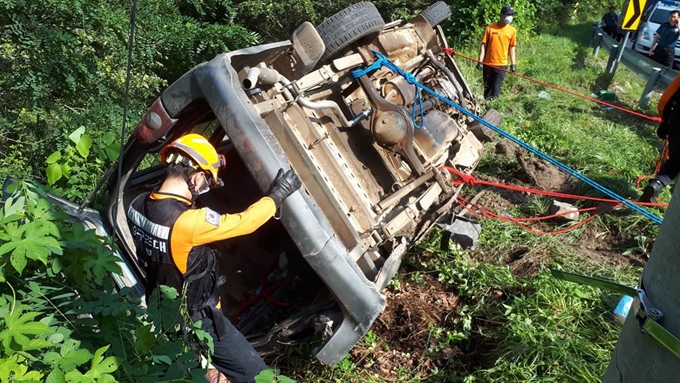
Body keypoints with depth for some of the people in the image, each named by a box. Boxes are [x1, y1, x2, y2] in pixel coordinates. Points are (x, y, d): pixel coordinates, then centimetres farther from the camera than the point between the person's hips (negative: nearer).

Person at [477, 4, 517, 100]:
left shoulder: (512, 30, 2)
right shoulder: (490, 28, -4)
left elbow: (511, 48, 8)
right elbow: (483, 45, -1)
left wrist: (513, 64, 5)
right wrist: (480, 61, -7)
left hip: (502, 65, 0)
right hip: (488, 64, 0)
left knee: (496, 88, -6)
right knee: (487, 88, 11)